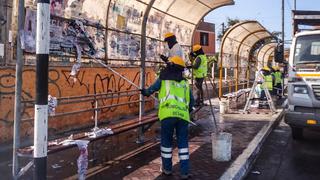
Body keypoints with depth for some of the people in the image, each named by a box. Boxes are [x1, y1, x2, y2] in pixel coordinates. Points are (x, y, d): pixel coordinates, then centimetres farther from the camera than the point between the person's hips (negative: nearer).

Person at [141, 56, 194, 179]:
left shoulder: (163, 79, 11)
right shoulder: (185, 83, 21)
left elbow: (151, 90, 23)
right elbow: (191, 101, 25)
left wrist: (145, 92, 44)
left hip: (168, 114, -2)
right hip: (183, 115, 3)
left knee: (166, 141, 14)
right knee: (183, 143, 11)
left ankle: (167, 168, 24)